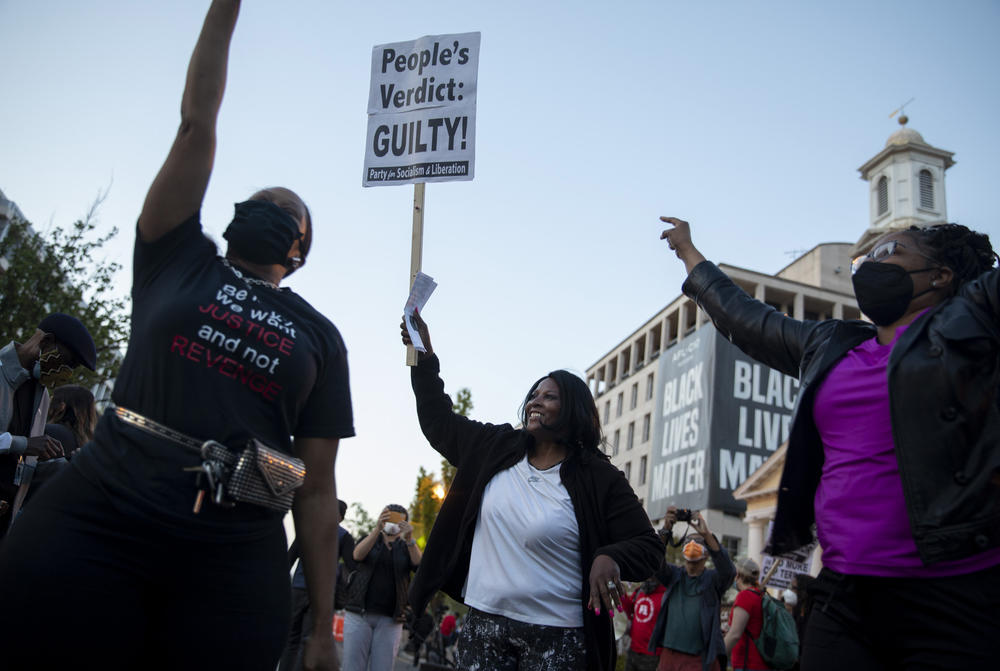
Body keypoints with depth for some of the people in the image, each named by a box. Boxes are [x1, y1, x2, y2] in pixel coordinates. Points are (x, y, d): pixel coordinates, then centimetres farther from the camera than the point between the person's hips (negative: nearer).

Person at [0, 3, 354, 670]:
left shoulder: (319, 337, 14)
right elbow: (197, 123, 10)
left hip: (230, 564, 1)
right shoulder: (181, 261, 15)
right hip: (97, 519, 0)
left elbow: (317, 489, 9)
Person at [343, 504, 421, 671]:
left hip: (390, 619, 0)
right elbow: (358, 555, -10)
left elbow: (419, 565, -8)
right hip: (359, 614, 0)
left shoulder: (406, 548, 13)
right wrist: (377, 528, -24)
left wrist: (409, 539, -25)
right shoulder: (369, 540, 13)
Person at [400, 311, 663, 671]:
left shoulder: (599, 479, -6)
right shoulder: (495, 447, 7)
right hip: (483, 622, 4)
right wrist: (425, 358, 12)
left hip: (555, 636, -4)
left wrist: (611, 558, -26)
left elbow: (649, 546, -4)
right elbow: (439, 422, 20)